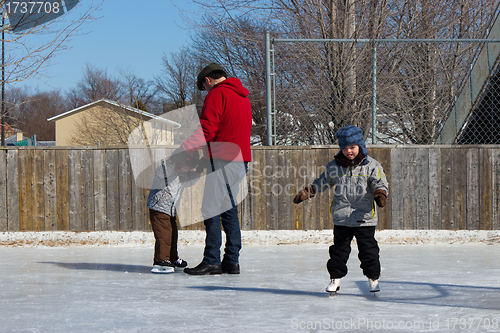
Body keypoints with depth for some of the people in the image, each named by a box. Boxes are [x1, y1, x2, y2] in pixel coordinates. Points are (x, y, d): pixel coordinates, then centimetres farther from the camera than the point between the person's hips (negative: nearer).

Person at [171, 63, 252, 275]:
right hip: (240, 160, 9)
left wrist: (181, 152, -16)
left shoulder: (217, 94, -6)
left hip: (222, 160, -9)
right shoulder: (242, 97, 21)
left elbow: (206, 130, -15)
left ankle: (211, 261, -11)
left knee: (211, 210, -8)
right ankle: (231, 261, 10)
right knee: (229, 210, 11)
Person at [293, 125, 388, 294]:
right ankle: (335, 278, 19)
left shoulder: (372, 165, -2)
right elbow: (322, 182, 18)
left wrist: (380, 193, -26)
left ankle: (373, 278, 18)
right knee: (339, 250, 7)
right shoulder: (334, 166, 5)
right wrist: (306, 192, 10)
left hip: (364, 218, -2)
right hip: (341, 218, 2)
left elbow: (380, 183, -5)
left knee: (369, 250, 2)